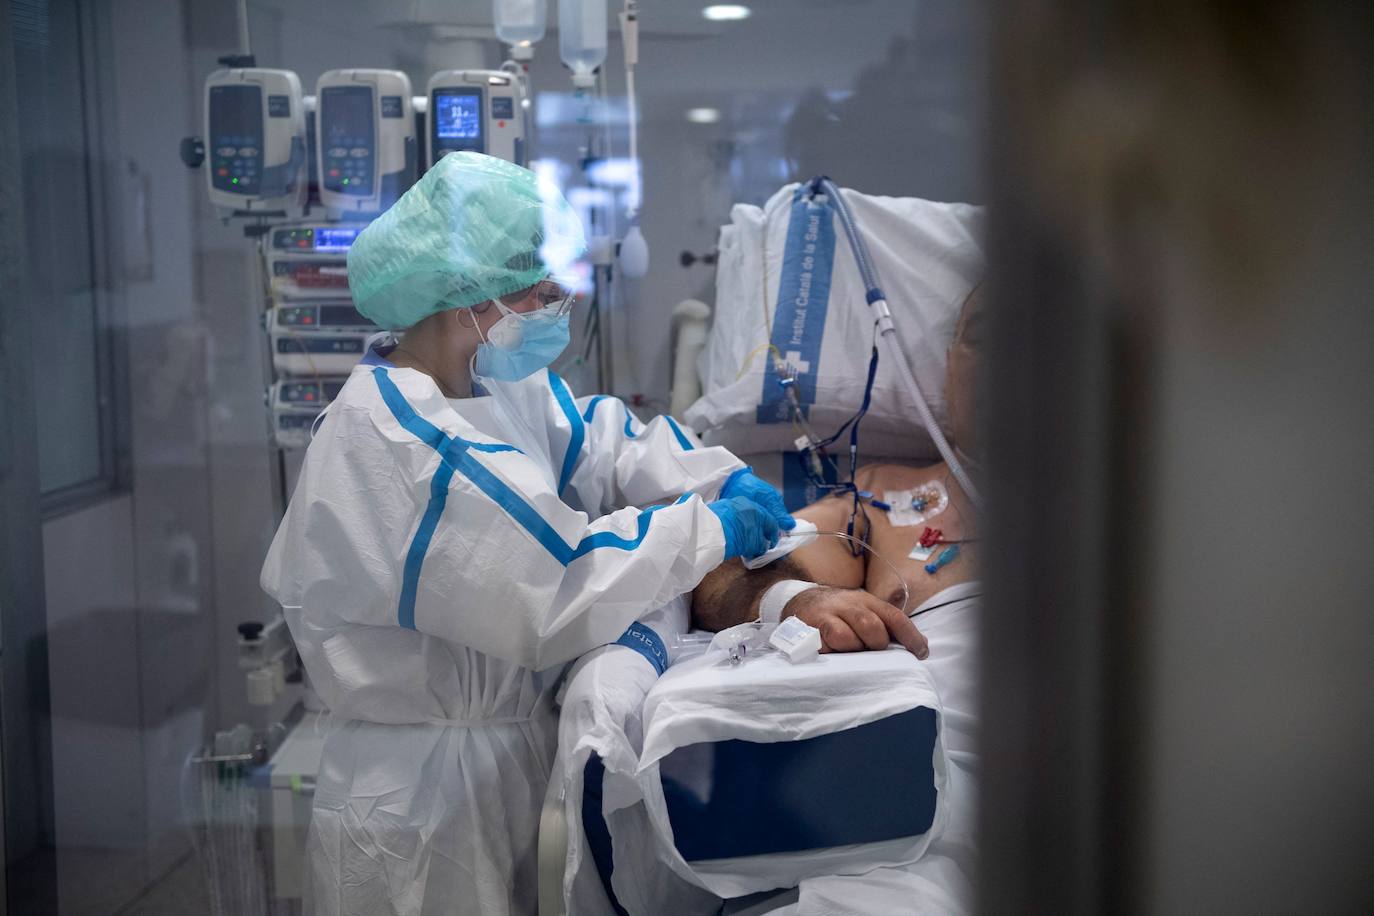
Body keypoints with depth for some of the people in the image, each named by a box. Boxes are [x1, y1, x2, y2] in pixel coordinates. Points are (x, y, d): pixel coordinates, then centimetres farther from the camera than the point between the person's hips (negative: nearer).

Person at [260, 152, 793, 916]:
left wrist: (725, 480, -7)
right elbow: (553, 588, -29)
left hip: (516, 745, 9)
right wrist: (710, 529, -20)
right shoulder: (386, 440, -26)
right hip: (423, 789, -8)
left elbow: (600, 444, 9)